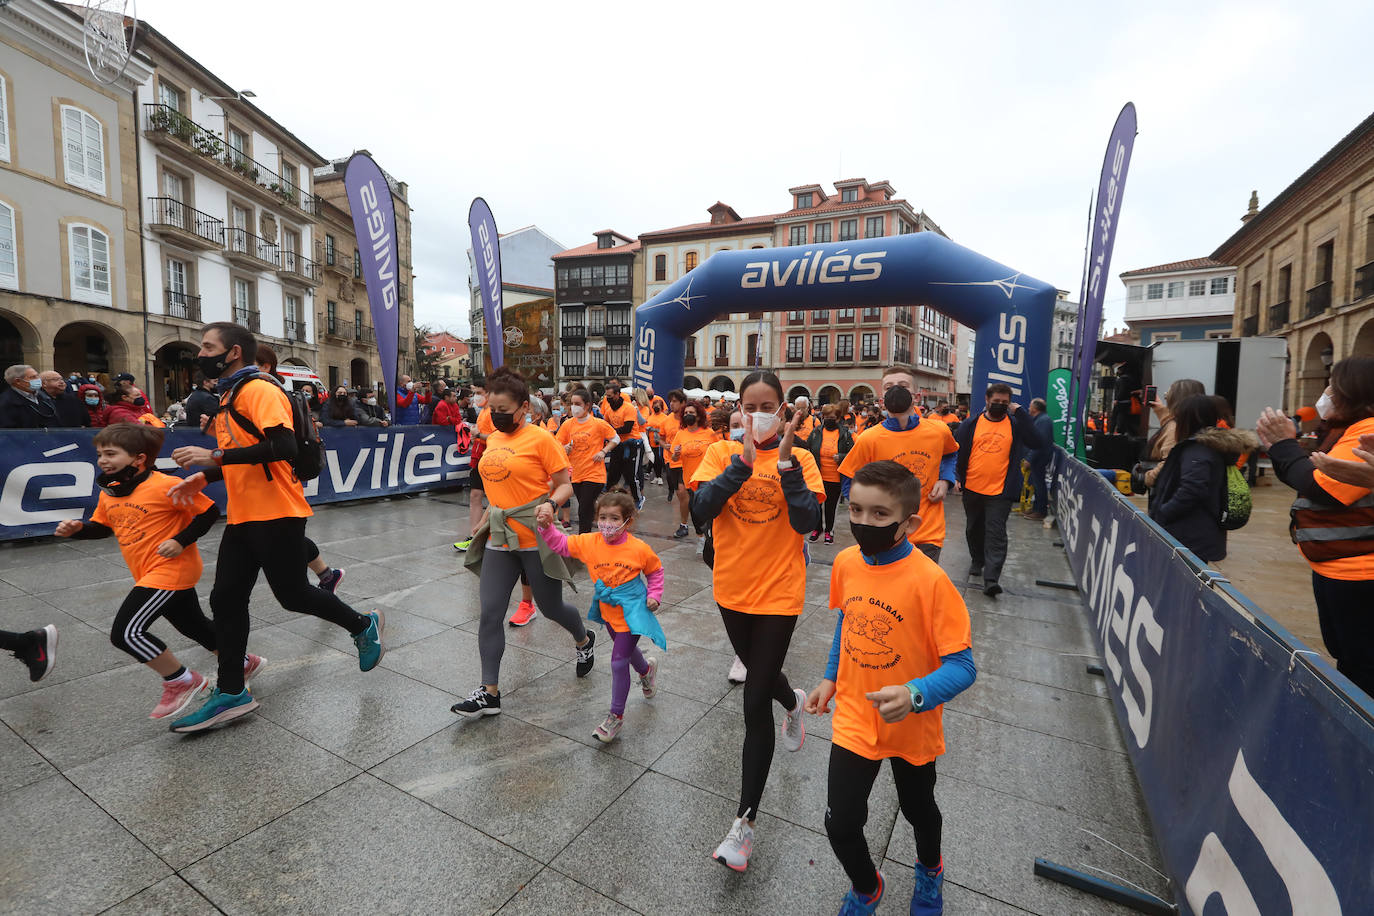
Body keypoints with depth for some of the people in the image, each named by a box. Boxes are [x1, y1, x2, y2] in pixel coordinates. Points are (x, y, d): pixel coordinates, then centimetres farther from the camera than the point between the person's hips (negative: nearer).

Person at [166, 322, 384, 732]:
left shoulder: (259, 390, -12)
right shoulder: (229, 396, 18)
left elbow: (284, 446, -25)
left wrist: (215, 455, -24)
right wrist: (204, 477, 11)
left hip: (276, 514, -9)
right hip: (243, 516, 9)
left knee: (292, 594, 0)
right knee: (226, 599, 8)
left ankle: (364, 626, 22)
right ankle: (231, 692, 18)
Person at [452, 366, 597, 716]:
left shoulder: (540, 438, -11)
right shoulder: (492, 439, 10)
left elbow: (565, 485, -10)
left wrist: (550, 504, -28)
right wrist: (490, 517, 19)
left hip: (535, 538, -6)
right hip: (500, 538, 6)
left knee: (550, 607, 10)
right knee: (489, 612, 0)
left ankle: (584, 639, 42)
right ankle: (489, 692, 11)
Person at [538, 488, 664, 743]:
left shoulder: (639, 548, -17)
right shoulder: (589, 543, -11)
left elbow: (655, 570, 1)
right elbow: (560, 544, -5)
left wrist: (654, 596, -8)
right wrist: (547, 527, -22)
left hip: (631, 610, -5)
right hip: (607, 609, 5)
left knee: (619, 662, -8)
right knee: (625, 650, 28)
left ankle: (616, 716, 11)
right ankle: (646, 669, 61)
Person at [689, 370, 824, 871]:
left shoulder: (798, 458, -5)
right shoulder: (723, 454, -3)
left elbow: (807, 522, -18)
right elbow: (700, 511, -17)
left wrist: (785, 461, -22)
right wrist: (743, 462, -24)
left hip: (778, 593, -3)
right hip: (732, 588, 3)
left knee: (755, 705, 0)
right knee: (758, 673, 27)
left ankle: (745, 822, 15)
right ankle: (792, 702, 63)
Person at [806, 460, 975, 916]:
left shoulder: (930, 580, -27)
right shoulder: (846, 562, -12)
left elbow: (962, 666, -23)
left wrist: (915, 695, -39)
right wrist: (830, 678, 6)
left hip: (911, 728, -2)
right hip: (853, 720, 3)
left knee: (919, 810, 25)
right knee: (840, 823, 4)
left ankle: (929, 870, 61)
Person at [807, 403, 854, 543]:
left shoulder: (844, 434, -1)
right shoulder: (816, 432, 3)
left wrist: (841, 457, -19)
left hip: (836, 478, -1)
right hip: (817, 477, 1)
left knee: (831, 506, 9)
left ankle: (829, 531, 26)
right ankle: (817, 528, 28)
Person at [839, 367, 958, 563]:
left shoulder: (939, 431, -3)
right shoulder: (869, 438, -11)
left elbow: (950, 454, 21)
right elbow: (850, 482, 1)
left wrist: (945, 480, 2)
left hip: (929, 536, 2)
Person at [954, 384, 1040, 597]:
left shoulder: (1015, 424, 2)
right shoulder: (971, 424, 3)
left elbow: (1035, 442, -13)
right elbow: (957, 451, 7)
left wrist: (1020, 413, -13)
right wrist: (956, 476, -1)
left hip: (1000, 491, -2)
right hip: (972, 489, 2)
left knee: (996, 533, -7)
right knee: (974, 529, 17)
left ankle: (991, 578, -8)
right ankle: (977, 561, 39)